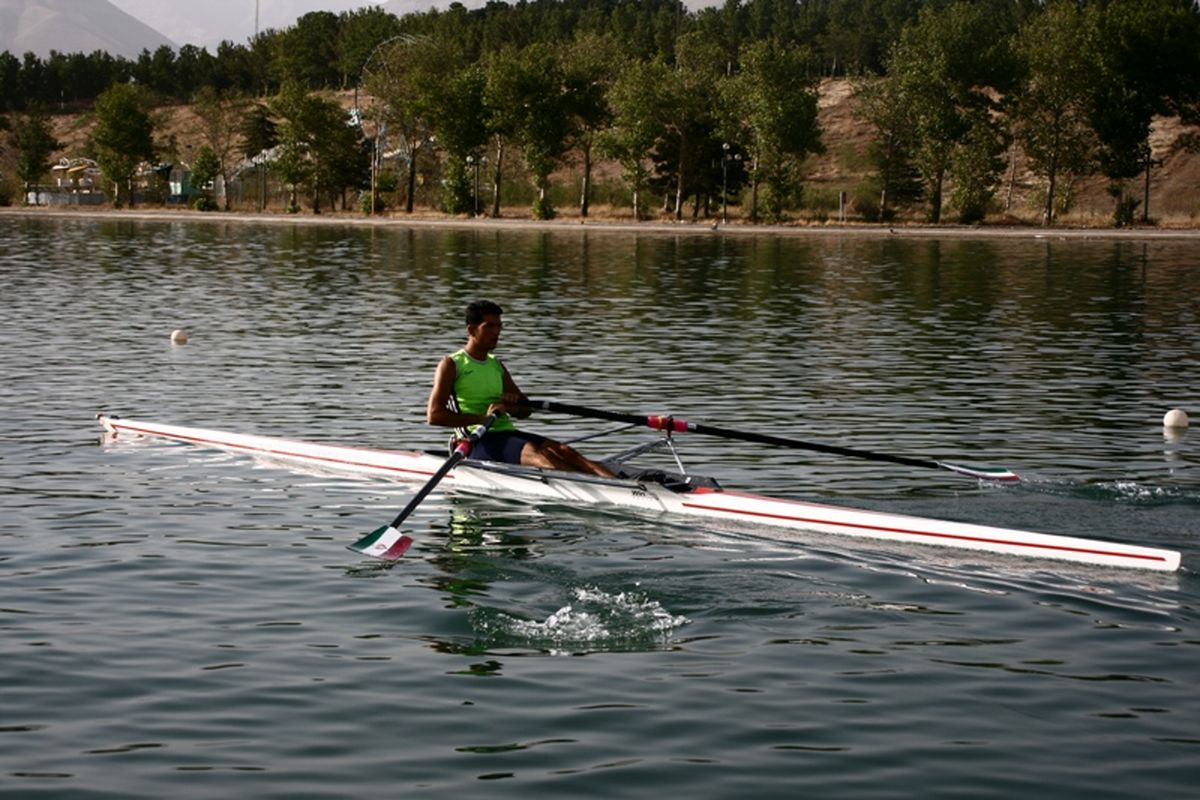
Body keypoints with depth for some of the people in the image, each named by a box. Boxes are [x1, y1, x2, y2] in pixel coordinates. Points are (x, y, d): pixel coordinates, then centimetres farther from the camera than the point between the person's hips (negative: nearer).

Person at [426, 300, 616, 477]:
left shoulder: (497, 366, 22)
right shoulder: (451, 365, 1)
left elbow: (525, 411, 25)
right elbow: (433, 415, -11)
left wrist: (514, 406, -2)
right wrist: (482, 418, -20)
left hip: (507, 433, 7)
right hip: (478, 442, -6)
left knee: (562, 450, -20)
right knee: (533, 452, -33)